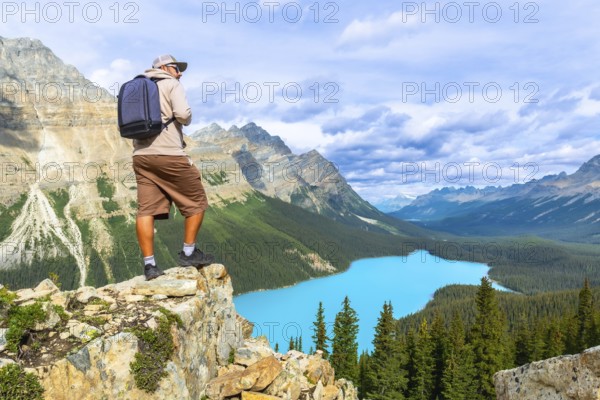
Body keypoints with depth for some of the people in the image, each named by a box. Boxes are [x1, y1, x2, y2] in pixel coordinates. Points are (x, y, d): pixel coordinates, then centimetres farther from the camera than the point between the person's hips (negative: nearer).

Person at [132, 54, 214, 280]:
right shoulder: (172, 84, 1)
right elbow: (183, 114, -15)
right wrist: (187, 120, 5)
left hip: (141, 156, 7)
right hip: (169, 155, -7)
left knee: (146, 210, 2)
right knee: (196, 201, 6)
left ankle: (149, 265, 1)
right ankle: (189, 253, 9)